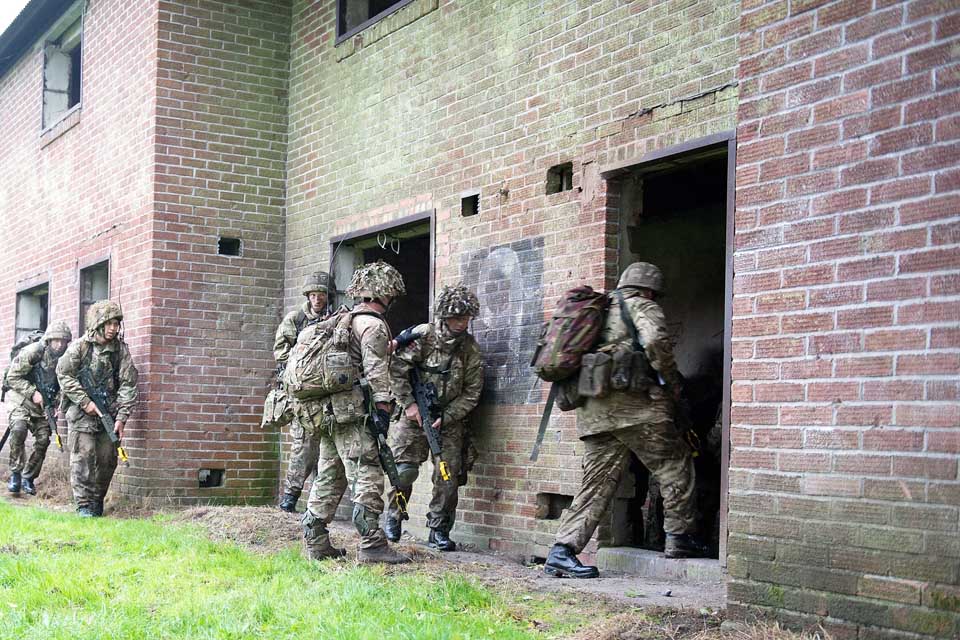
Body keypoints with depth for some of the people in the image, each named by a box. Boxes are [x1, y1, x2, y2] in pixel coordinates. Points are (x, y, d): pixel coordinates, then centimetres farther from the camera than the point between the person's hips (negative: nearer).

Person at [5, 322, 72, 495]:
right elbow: (12, 377, -14)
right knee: (18, 430, -27)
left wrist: (56, 402, -8)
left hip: (44, 405, 4)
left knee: (43, 440, -4)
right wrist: (33, 392, -22)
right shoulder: (32, 352, -18)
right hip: (23, 400, -4)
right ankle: (15, 473, -15)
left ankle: (28, 477, 13)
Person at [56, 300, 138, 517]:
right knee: (84, 455, -10)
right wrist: (85, 402, -11)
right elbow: (64, 375, -4)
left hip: (109, 412, 3)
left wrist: (122, 417, -7)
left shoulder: (121, 349, 2)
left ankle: (97, 499, 21)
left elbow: (128, 384, 0)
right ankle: (84, 504, -6)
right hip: (82, 410, -3)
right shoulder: (79, 346, -5)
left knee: (107, 458, 3)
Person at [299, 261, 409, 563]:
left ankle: (316, 542, 15)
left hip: (327, 411, 9)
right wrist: (383, 407, -15)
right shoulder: (374, 325, -8)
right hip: (353, 414, -9)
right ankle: (371, 544, -10)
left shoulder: (341, 320, 19)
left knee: (329, 477, 13)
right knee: (367, 476, -8)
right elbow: (376, 372, -14)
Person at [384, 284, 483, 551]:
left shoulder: (471, 349, -3)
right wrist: (409, 404, -15)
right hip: (415, 414, -2)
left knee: (448, 476, -3)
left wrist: (445, 418, -12)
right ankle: (393, 516, 16)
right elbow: (396, 369, -10)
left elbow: (471, 393, -2)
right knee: (404, 469, -9)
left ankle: (439, 531, 10)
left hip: (450, 418, 2)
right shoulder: (422, 335, -10)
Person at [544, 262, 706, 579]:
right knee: (675, 465, 8)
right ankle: (679, 537, 8)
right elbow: (655, 341, -15)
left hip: (593, 409, 7)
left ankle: (562, 551, -4)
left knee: (599, 482, 5)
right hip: (632, 401, -7)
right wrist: (672, 382, -5)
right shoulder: (643, 308, 6)